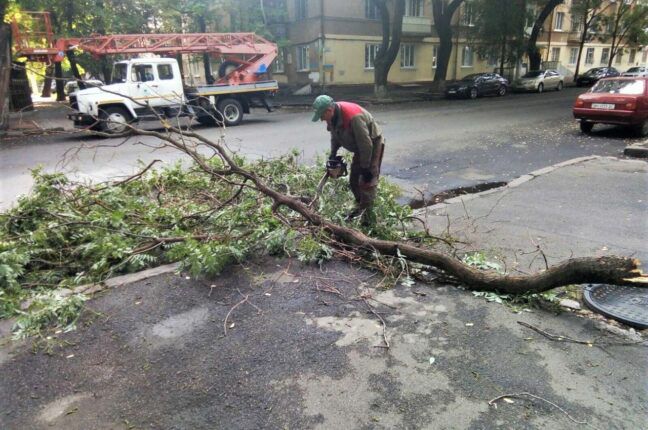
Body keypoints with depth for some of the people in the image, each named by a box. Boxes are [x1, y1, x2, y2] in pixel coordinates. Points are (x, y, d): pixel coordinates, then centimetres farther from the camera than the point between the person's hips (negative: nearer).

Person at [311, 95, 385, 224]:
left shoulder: (353, 116, -36)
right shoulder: (332, 116, -9)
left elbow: (366, 143, -32)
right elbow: (335, 137, 9)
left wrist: (366, 167, -26)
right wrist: (332, 155, 2)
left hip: (373, 145, -9)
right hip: (360, 147, 9)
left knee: (367, 181, -13)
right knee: (353, 180, 12)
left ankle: (368, 216, -8)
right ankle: (360, 206, 29)